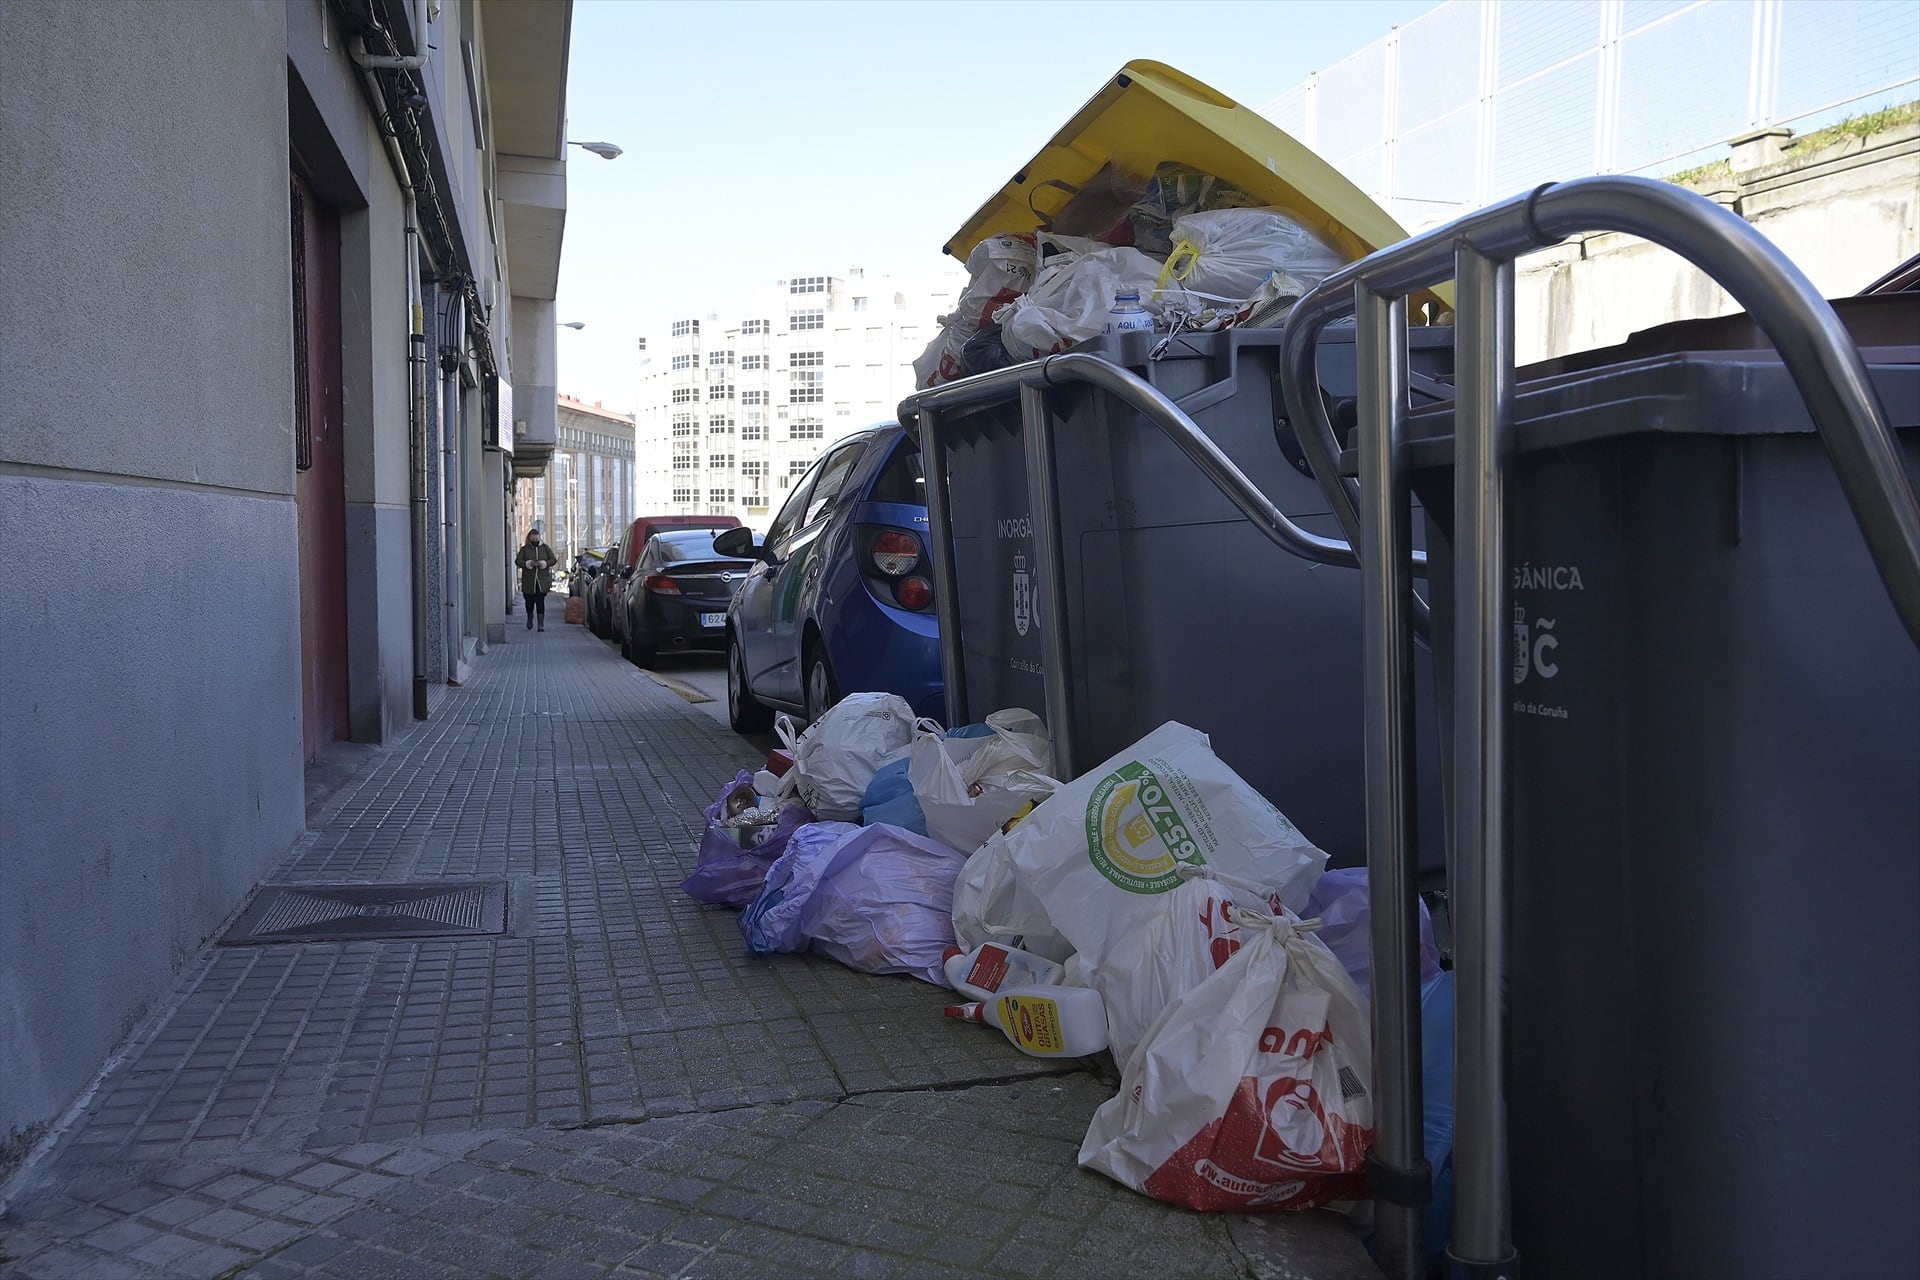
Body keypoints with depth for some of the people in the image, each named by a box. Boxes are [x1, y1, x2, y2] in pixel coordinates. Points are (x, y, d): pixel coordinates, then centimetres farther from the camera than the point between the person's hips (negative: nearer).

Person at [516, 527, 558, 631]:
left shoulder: (545, 548, 8)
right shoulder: (525, 549, 3)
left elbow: (553, 559, 6)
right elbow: (517, 561, -2)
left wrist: (543, 563, -11)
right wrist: (529, 563, -17)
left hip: (542, 581, 0)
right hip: (529, 581, 0)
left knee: (540, 601, -5)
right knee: (529, 601, 9)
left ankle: (541, 623, -4)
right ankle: (530, 618, 36)